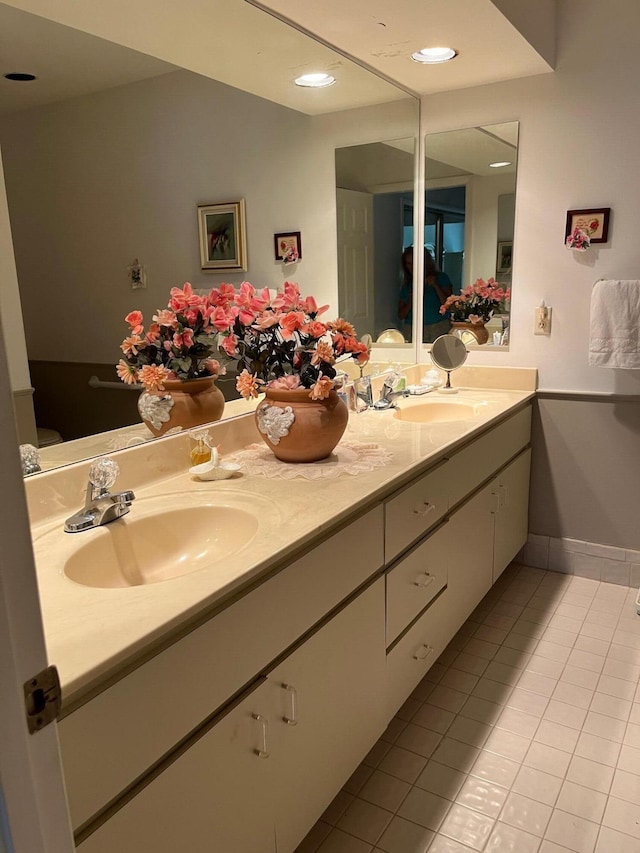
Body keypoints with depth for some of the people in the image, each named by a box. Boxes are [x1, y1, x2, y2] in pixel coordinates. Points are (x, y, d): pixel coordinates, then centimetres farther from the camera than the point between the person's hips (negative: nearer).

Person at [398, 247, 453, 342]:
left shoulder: (441, 278, 8)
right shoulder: (407, 285, 15)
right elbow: (400, 315, 13)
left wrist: (435, 286, -9)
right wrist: (410, 302, -5)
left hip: (438, 329, -2)